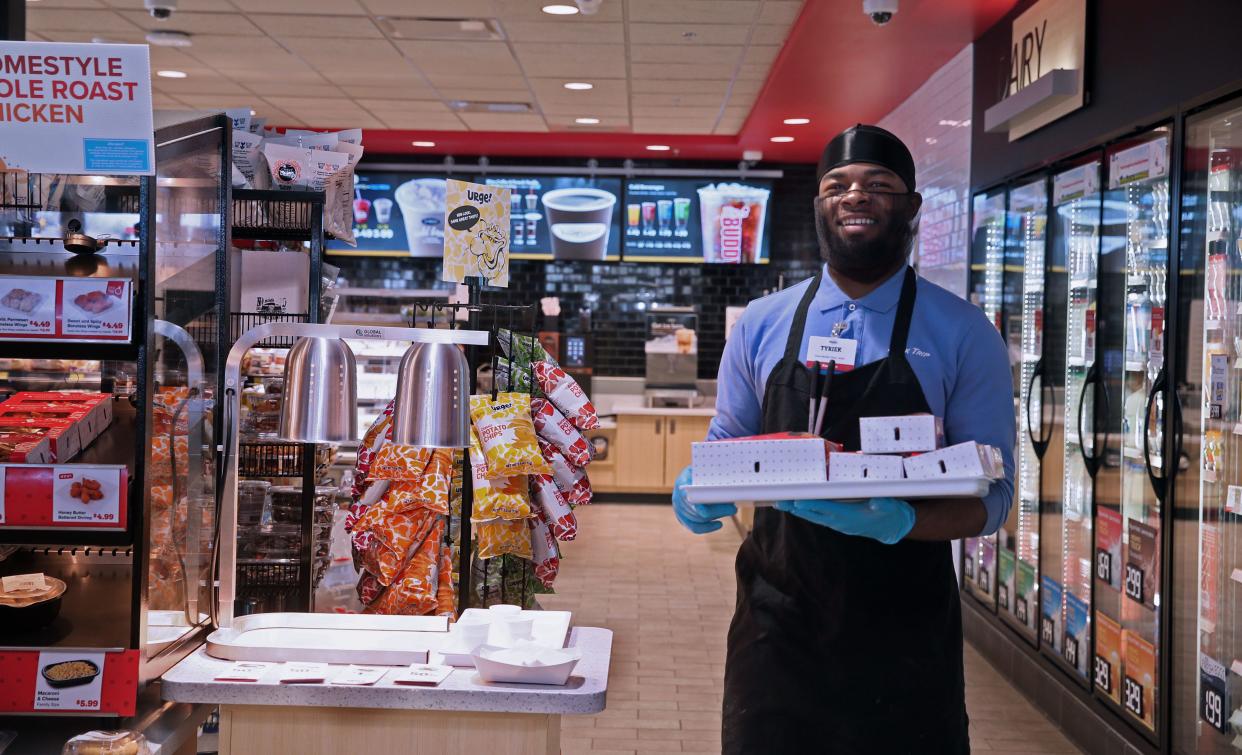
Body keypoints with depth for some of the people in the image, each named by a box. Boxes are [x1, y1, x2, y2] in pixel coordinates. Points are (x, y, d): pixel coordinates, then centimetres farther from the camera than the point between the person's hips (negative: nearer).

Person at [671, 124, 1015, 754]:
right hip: (775, 623, 2)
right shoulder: (762, 325, 4)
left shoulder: (963, 335, -4)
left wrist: (898, 522, -25)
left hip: (904, 634, -2)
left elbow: (989, 496, -5)